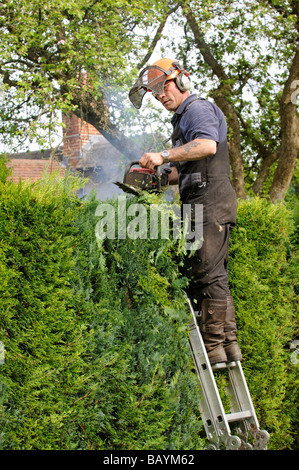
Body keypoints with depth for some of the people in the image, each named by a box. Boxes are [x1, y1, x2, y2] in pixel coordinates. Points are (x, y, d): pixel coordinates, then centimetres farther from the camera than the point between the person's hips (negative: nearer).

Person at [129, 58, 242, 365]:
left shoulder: (198, 109, -4)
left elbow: (207, 145, -24)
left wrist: (163, 156, -25)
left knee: (208, 274, -11)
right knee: (214, 275, 9)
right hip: (203, 205, 11)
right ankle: (228, 344, 11)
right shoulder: (182, 119, 27)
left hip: (210, 201, -11)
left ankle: (214, 347, -9)